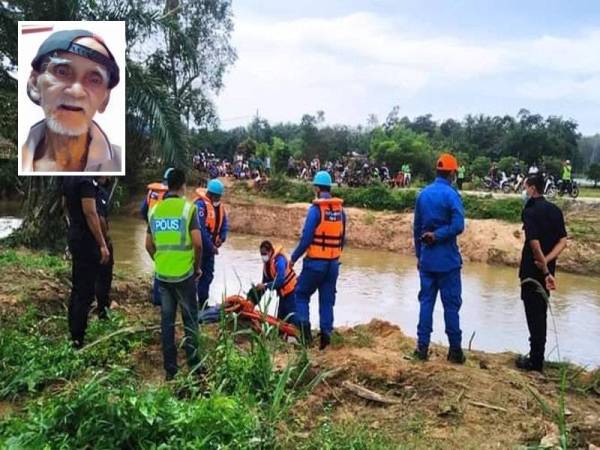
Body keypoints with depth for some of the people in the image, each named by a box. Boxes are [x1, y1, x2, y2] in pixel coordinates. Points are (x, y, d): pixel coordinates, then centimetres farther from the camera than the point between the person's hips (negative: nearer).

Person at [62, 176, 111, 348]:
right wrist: (102, 245, -21)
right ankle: (78, 338, 4)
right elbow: (90, 213, -24)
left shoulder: (69, 178, 9)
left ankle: (73, 330, 29)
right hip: (86, 239, -10)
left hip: (74, 236, 10)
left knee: (77, 287, 19)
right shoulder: (86, 180, -21)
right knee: (86, 291, -2)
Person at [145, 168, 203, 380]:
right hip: (184, 273, -4)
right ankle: (193, 364, 14)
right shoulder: (188, 207, -9)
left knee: (166, 320, 10)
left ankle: (170, 368, 16)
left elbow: (149, 245, 7)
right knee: (190, 319, 9)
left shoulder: (155, 210, 5)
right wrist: (197, 266, 0)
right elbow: (197, 243, -14)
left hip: (162, 274, 4)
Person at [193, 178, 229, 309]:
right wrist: (210, 246, -20)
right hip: (200, 246, -8)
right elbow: (201, 228, -24)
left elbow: (224, 224, 12)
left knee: (208, 275, 14)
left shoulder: (219, 205, 9)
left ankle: (203, 302, 24)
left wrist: (221, 238, -7)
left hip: (210, 246, 9)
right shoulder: (200, 204, -19)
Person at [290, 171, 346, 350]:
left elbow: (306, 238, -15)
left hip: (315, 261, -5)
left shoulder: (315, 209, -14)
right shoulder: (340, 209, 4)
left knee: (302, 294, 10)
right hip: (333, 262, 5)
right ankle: (326, 332, 10)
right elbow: (343, 238, 11)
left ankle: (304, 324, -4)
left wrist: (294, 257, -4)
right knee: (327, 300, 12)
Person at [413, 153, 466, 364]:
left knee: (426, 301, 9)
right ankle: (455, 350, 10)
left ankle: (422, 347, 9)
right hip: (448, 260, -5)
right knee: (451, 304, 3)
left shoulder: (423, 194, 7)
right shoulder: (451, 195, -10)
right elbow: (458, 226, -21)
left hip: (426, 259, 5)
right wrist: (437, 235, -8)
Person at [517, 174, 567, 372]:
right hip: (546, 270, 7)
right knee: (541, 314, 16)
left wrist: (545, 270, -16)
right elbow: (563, 241, 2)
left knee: (534, 315, 0)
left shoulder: (530, 211, -14)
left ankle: (535, 362, 7)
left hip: (533, 271, -7)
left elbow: (534, 243, -23)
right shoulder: (555, 210, 8)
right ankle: (537, 356, 26)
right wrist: (547, 262, -8)